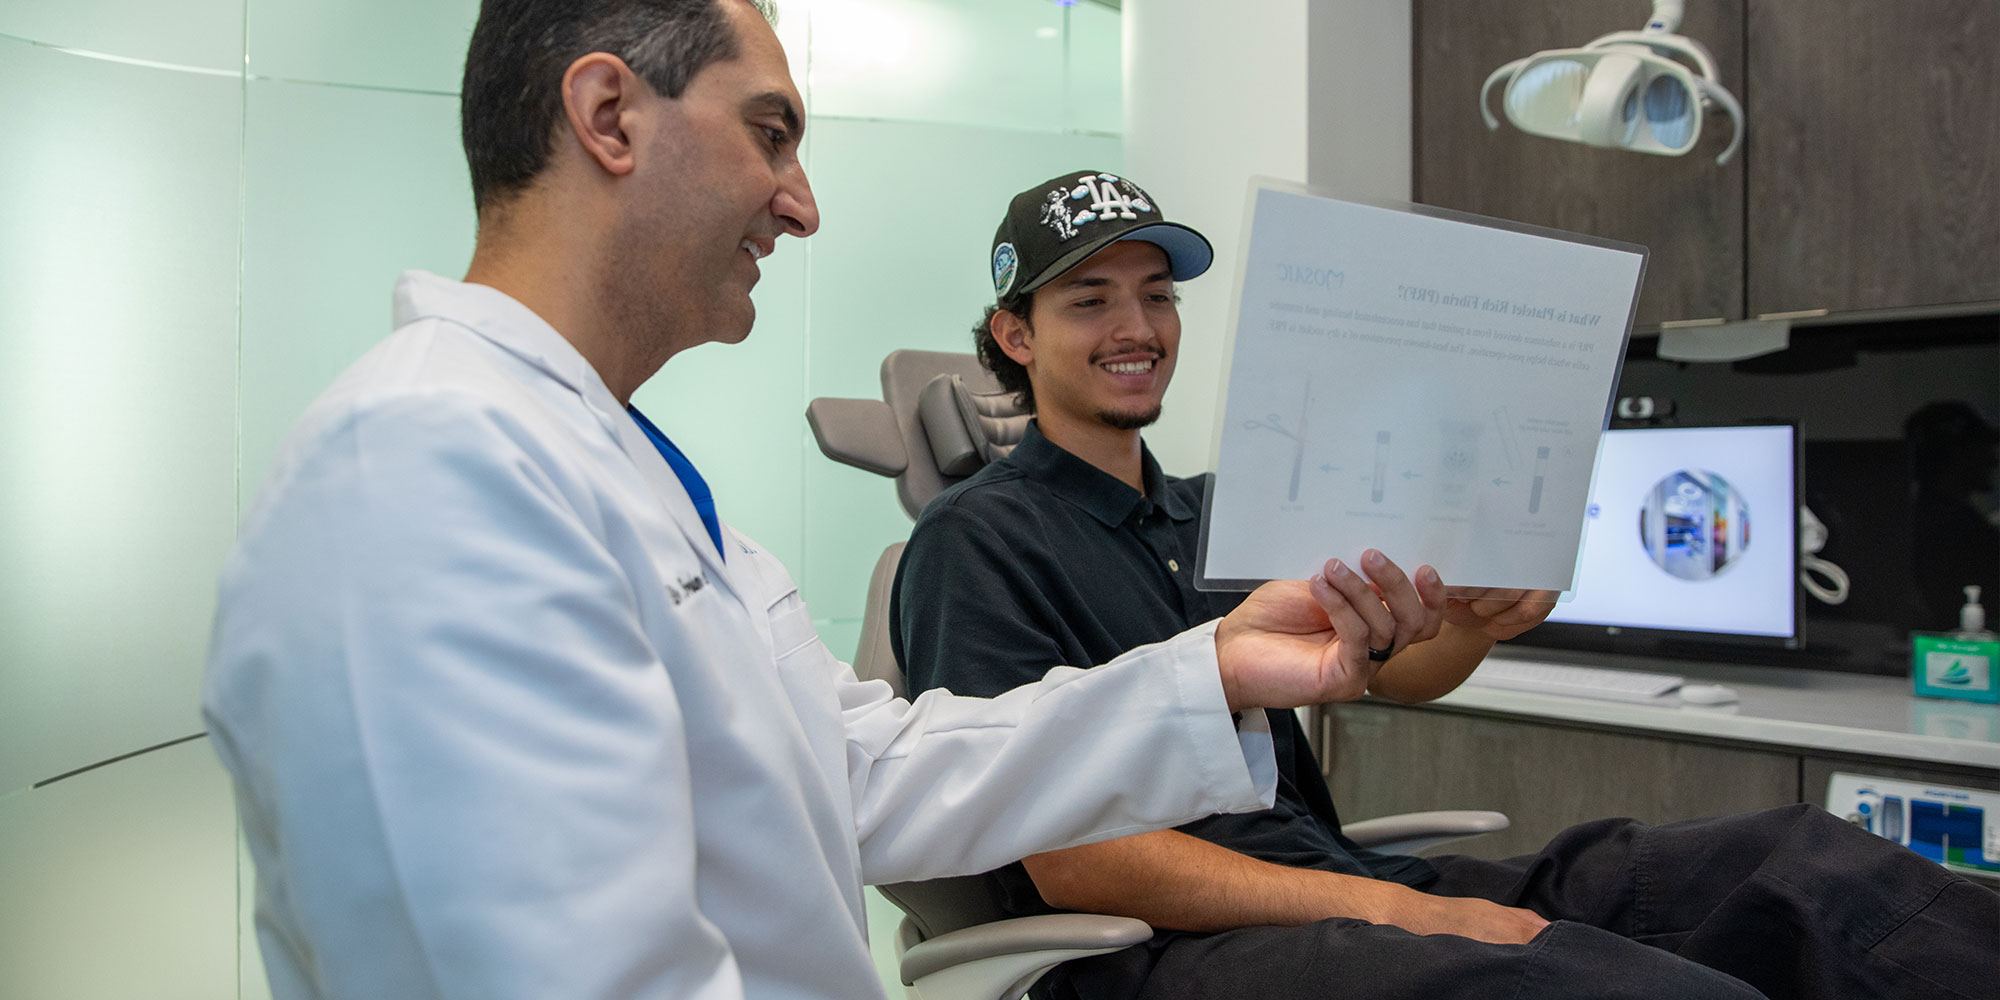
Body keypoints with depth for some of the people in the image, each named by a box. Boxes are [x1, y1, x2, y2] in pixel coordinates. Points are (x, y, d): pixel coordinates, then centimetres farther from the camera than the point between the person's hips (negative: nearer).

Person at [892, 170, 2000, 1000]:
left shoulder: (1218, 514, 19)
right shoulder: (979, 540, -4)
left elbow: (1398, 670, 20)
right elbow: (1069, 857, -14)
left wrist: (1478, 621, -5)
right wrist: (1389, 910, -19)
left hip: (1344, 889, 7)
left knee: (1808, 867, -9)